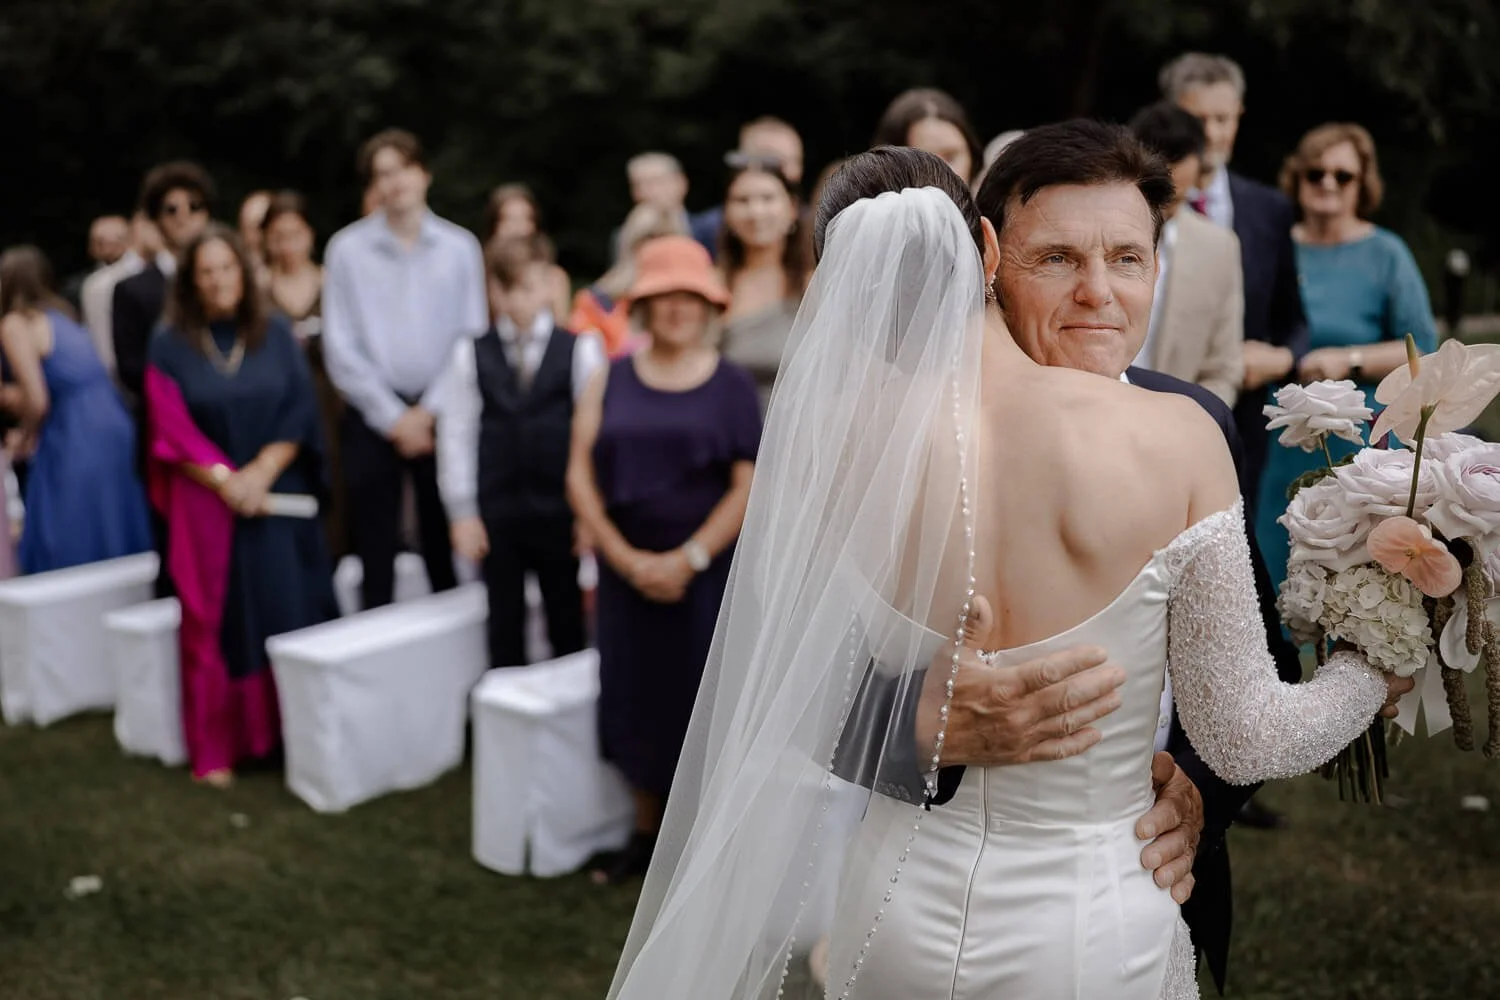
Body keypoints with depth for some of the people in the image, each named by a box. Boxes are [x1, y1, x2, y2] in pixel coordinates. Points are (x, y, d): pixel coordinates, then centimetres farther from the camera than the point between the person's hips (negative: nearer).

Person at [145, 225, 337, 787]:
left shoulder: (277, 336, 5)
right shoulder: (170, 347, 1)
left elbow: (299, 414, -1)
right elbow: (173, 431, -5)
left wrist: (261, 473, -13)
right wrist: (226, 482, -16)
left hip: (279, 498, 1)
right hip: (207, 504, -1)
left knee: (288, 617, 0)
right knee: (215, 624, 0)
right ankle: (215, 750, 6)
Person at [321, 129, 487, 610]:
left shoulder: (460, 246, 1)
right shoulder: (347, 248, -2)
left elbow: (473, 339, 0)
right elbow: (340, 347, -4)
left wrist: (429, 412, -7)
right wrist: (393, 417, -7)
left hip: (441, 413, 1)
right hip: (373, 415, -1)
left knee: (446, 544, 7)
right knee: (374, 548, 4)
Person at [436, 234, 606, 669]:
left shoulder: (580, 350, -2)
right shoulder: (470, 355, 2)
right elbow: (456, 432, 2)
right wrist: (462, 511, -1)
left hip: (560, 509, -1)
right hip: (495, 513, 1)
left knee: (567, 622, 10)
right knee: (504, 625, 11)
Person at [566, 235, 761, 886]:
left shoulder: (731, 385, -1)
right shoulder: (611, 380, 5)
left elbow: (748, 485, -7)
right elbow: (580, 476, 1)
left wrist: (689, 558, -14)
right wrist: (627, 559, -10)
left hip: (706, 575, -2)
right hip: (627, 571, 3)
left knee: (701, 703, 2)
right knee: (636, 699, 10)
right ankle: (646, 832, 28)